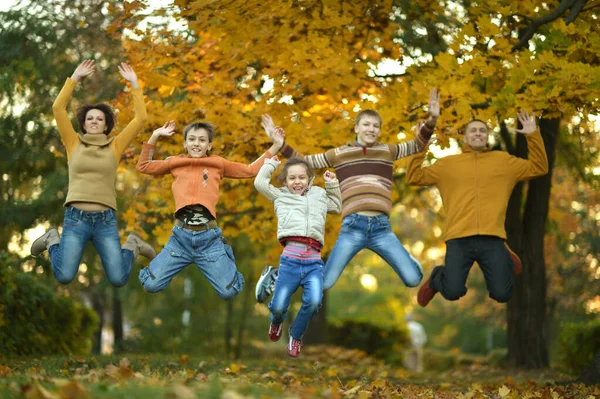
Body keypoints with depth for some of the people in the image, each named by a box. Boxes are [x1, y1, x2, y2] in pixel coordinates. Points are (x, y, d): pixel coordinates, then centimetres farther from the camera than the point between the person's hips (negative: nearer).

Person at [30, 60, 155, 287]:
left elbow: (141, 118, 2)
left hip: (106, 220, 0)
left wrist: (134, 84, 1)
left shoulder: (115, 146, 10)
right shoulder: (74, 143, 10)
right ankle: (52, 240, 18)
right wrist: (75, 78, -2)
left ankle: (132, 246, 22)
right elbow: (58, 108, 0)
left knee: (118, 280, -11)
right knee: (64, 277, -15)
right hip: (75, 218, 0)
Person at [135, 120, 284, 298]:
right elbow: (143, 166, 20)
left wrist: (275, 147, 10)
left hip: (209, 236, 0)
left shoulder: (218, 164, 9)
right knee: (151, 285, -6)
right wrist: (155, 136, 12)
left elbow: (250, 170, 15)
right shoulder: (175, 163, 11)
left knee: (228, 292, -4)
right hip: (181, 234, 1)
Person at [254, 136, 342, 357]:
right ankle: (276, 322, 33)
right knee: (279, 307, -7)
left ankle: (296, 335, 7)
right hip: (290, 259, -1)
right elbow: (260, 182, 13)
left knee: (313, 302, -22)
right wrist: (270, 163, 25)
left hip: (314, 261, 1)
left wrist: (333, 185, 29)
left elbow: (338, 206, 41)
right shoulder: (281, 196, 21)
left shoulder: (319, 195, 27)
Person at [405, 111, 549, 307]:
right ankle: (436, 279, 24)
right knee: (452, 292, -15)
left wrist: (533, 136, 7)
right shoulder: (448, 163, 15)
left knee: (501, 294, -7)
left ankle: (505, 265, 29)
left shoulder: (503, 160, 17)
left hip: (492, 240, 1)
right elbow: (414, 177, 13)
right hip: (459, 240, -1)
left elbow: (539, 168, 17)